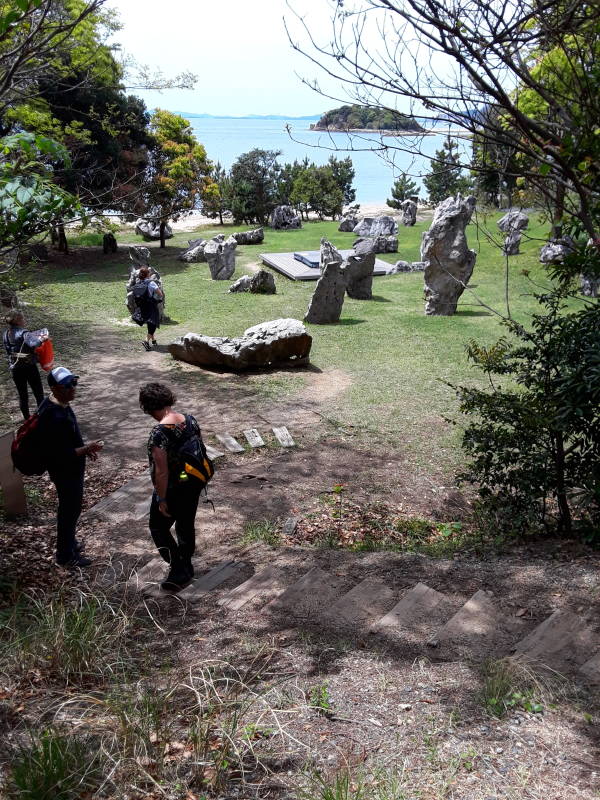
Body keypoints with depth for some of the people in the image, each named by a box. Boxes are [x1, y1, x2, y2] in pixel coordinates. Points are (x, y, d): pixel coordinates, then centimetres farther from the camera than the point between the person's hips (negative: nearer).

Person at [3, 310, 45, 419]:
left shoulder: (6, 335, 3)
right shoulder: (23, 333, -18)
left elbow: (8, 351, 11)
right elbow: (34, 344, -37)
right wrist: (40, 339, -17)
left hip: (14, 368, 6)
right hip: (29, 368, -6)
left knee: (22, 395, 16)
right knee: (39, 394, 8)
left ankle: (27, 419, 24)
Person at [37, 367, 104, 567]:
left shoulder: (60, 403, -2)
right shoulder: (54, 417, -33)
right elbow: (60, 454, -29)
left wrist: (84, 448, 8)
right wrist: (87, 448, -22)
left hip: (71, 468, 9)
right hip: (65, 471, -9)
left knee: (70, 507, 25)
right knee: (70, 509, 8)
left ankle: (68, 542, 44)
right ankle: (66, 555, 25)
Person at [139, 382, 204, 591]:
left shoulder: (158, 433, -29)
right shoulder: (190, 420, -7)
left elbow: (161, 471, -26)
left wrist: (161, 499, -14)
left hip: (172, 490, -7)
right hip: (194, 484, 7)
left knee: (159, 528, 16)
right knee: (186, 525, 24)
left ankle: (179, 571, 18)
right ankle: (186, 567, 41)